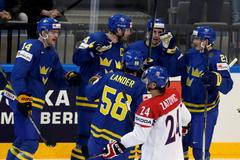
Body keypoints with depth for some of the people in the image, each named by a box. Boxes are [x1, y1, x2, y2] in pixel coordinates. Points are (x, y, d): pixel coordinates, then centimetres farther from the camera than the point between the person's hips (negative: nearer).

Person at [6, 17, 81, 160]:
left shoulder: (52, 53, 14)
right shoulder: (30, 47, -14)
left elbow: (58, 75, 20)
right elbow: (17, 75, -22)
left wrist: (69, 77, -2)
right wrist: (22, 97, -30)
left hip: (35, 100, 10)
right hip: (21, 96, -10)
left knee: (24, 138, 17)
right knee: (30, 141, -15)